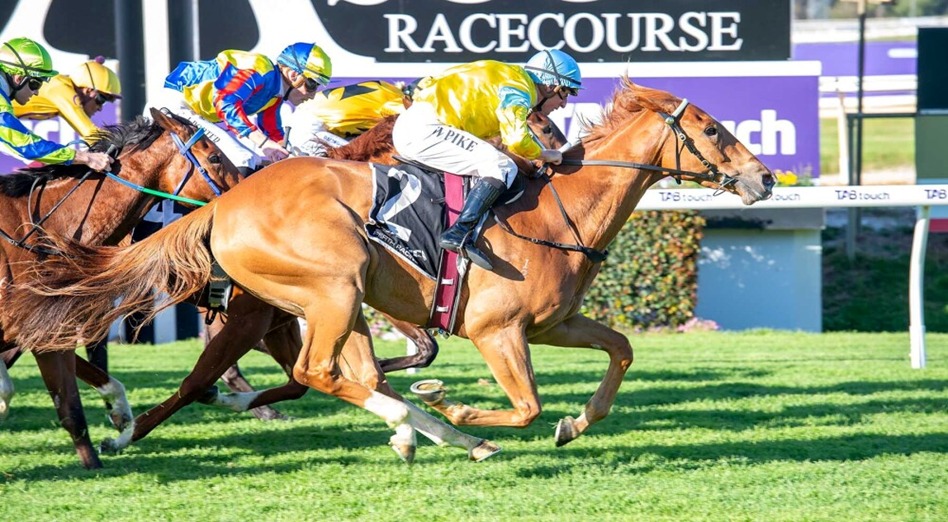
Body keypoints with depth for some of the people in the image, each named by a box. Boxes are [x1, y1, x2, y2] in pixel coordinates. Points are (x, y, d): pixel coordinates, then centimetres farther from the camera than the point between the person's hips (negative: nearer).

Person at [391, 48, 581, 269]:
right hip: (425, 130, -11)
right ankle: (459, 234, -31)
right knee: (502, 168, -20)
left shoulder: (508, 79, 23)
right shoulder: (519, 89, -7)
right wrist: (545, 155, -1)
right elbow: (516, 141, -18)